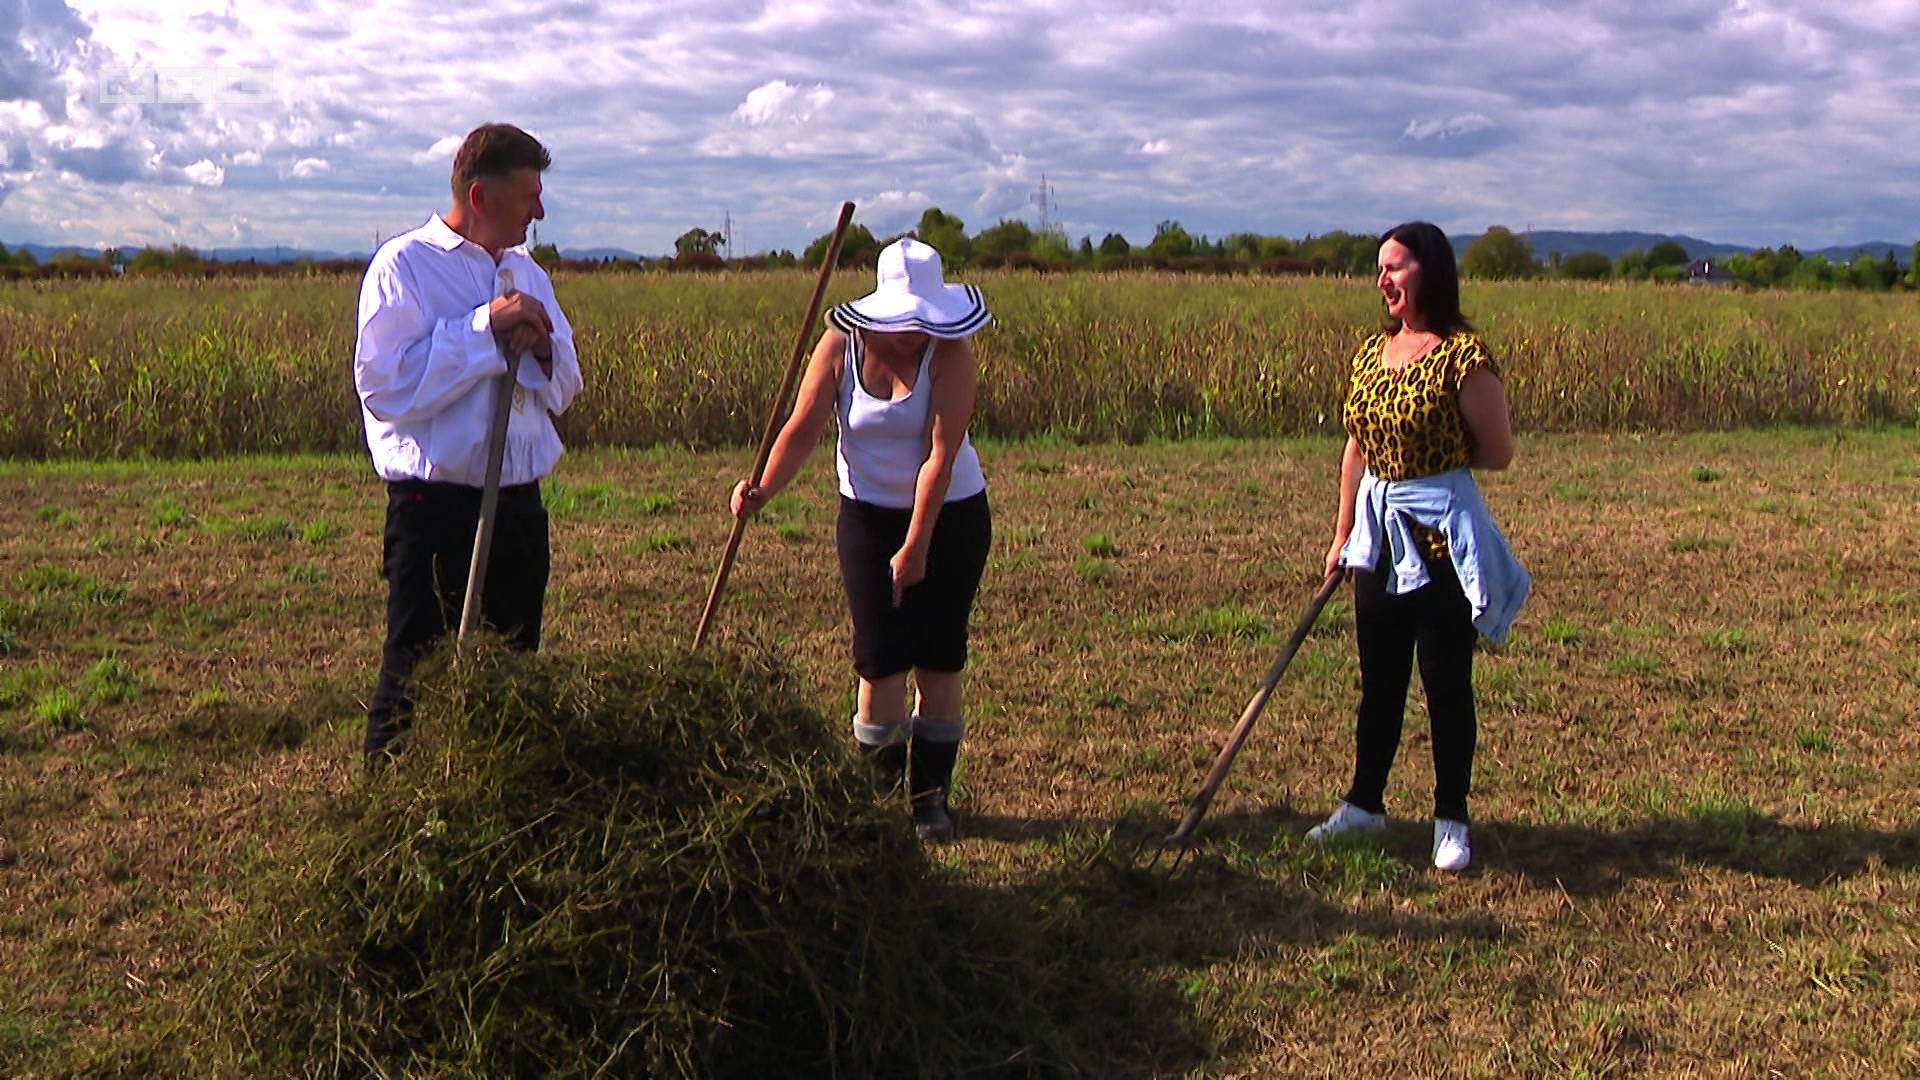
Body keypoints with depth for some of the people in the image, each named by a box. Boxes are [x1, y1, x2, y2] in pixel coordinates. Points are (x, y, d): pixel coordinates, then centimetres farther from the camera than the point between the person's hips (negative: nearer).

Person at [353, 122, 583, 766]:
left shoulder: (526, 272, 14)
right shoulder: (404, 266, -7)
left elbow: (564, 389, 17)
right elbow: (386, 385, -19)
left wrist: (543, 348, -6)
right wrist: (487, 327, -18)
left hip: (519, 503, 7)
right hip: (437, 511, -7)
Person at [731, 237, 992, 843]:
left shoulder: (952, 352, -17)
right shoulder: (841, 345, -10)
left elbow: (942, 452, -21)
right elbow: (804, 427, -17)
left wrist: (915, 547, -23)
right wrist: (765, 488, -35)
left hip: (950, 516, -1)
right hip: (869, 515, 1)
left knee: (939, 657, 2)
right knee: (880, 660, -2)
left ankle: (931, 796, 16)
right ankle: (881, 791, 15)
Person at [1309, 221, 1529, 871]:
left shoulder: (1462, 354, -13)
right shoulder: (1371, 352, 8)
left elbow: (1498, 452, -11)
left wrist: (1437, 462, 1)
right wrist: (1343, 534, 14)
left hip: (1443, 532, -6)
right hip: (1379, 532, 6)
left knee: (1445, 681, 3)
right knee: (1379, 678, 15)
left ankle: (1451, 820, 17)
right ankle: (1364, 803, 28)